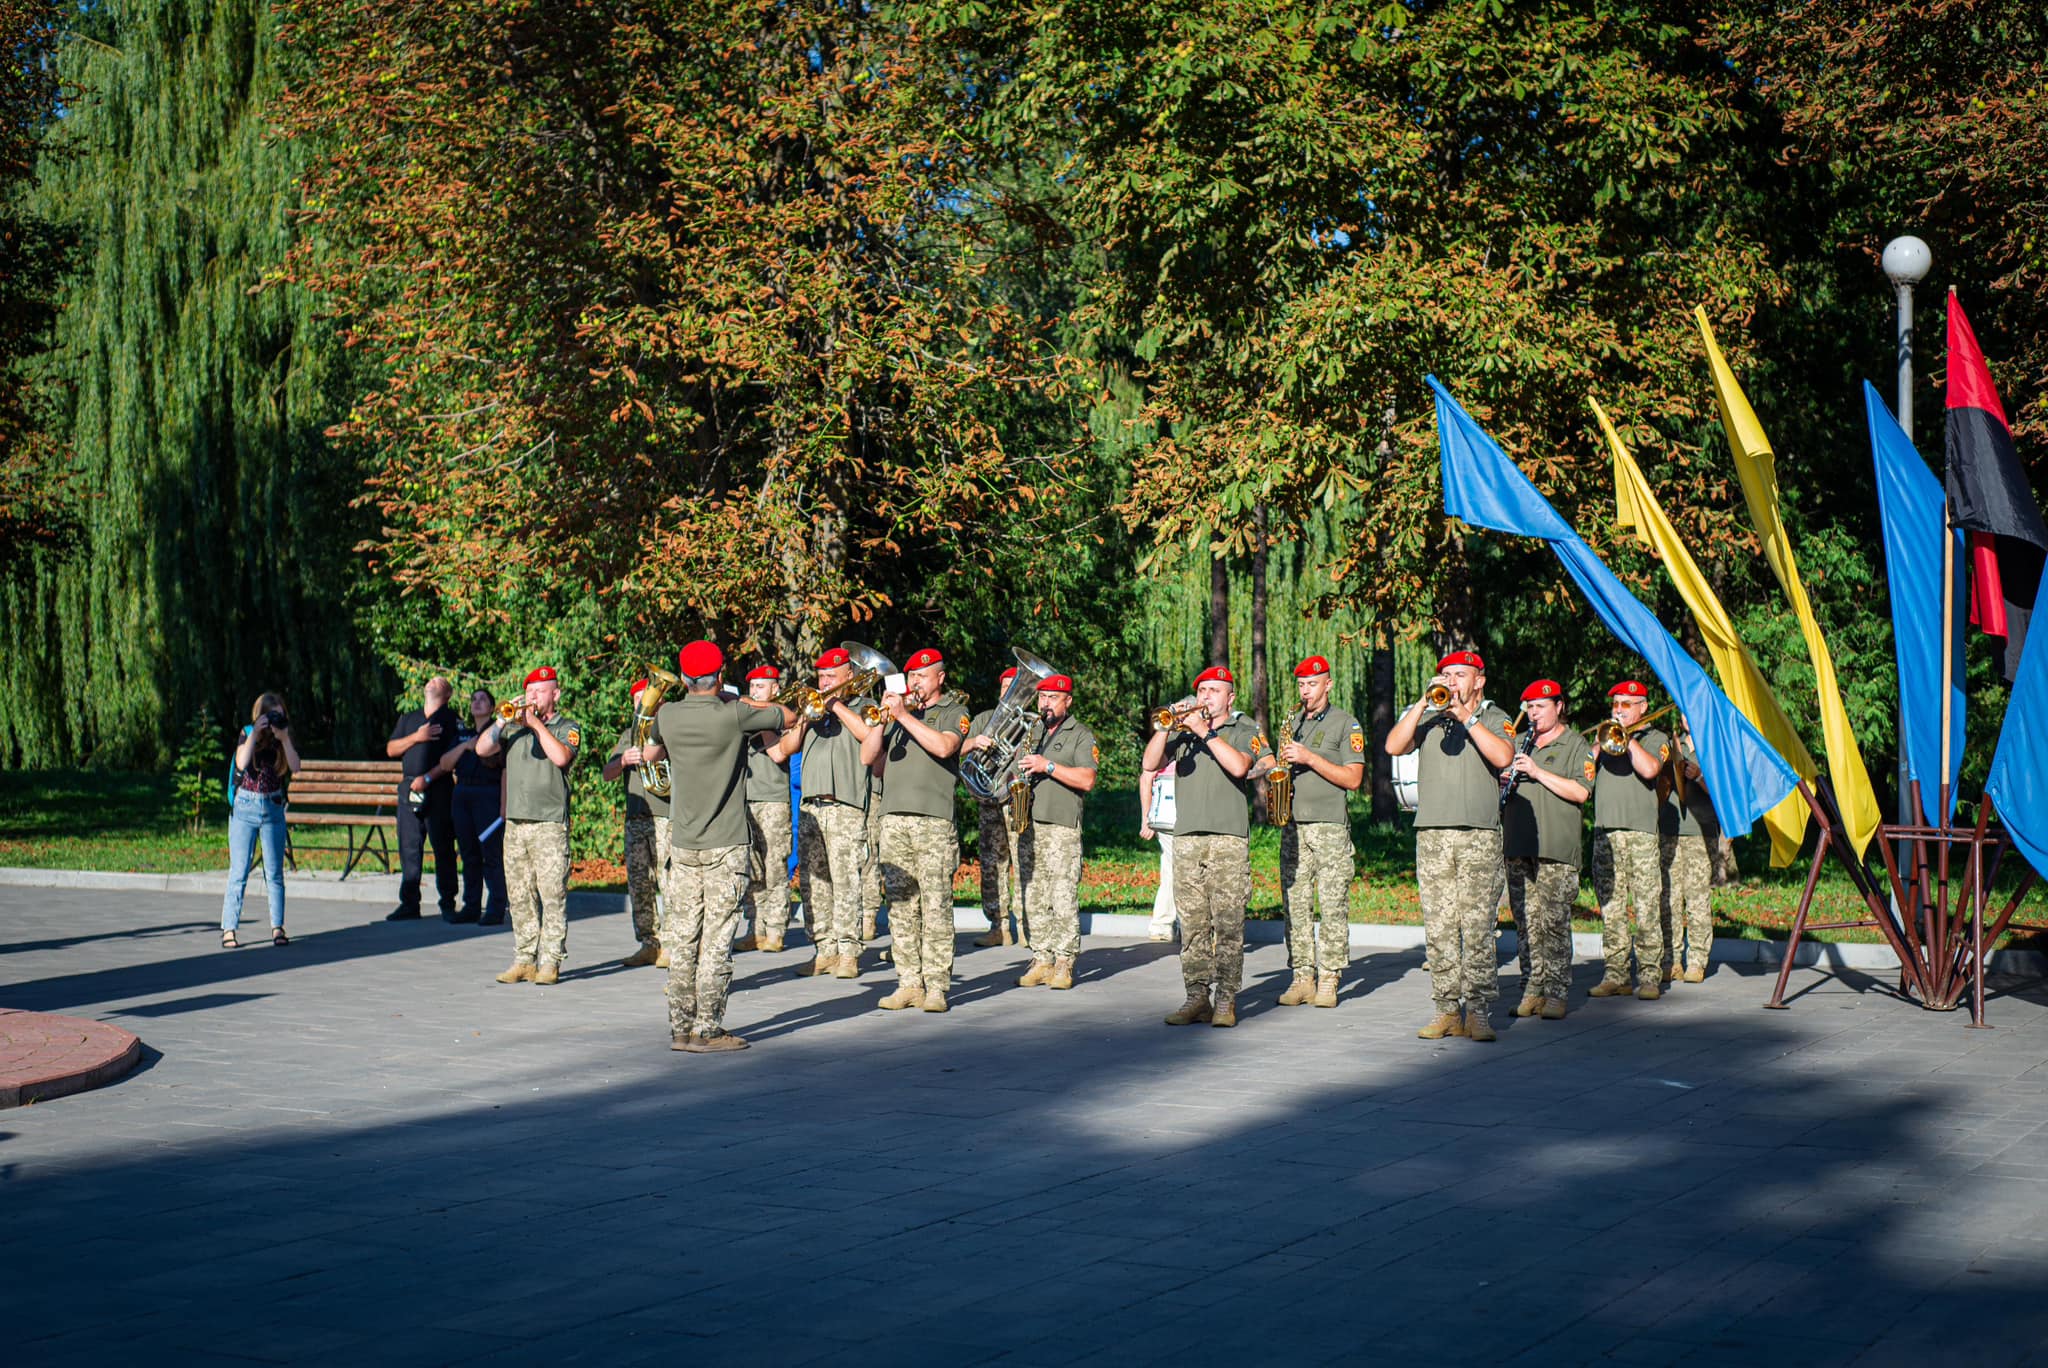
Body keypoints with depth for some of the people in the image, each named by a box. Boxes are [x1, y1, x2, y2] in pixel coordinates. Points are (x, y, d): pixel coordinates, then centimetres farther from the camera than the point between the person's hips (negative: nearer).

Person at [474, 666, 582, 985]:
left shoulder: (568, 728, 5)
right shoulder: (514, 728, 17)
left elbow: (560, 757, -15)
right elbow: (482, 749, 5)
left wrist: (535, 723, -10)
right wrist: (504, 719, -6)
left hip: (550, 824, -5)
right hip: (515, 824, 5)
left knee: (553, 894, -7)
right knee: (520, 897, 6)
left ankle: (550, 962, -5)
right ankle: (524, 961, 11)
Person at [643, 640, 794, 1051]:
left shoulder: (667, 716, 2)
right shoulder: (733, 715, -12)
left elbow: (654, 753, 23)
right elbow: (788, 716, 3)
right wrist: (744, 702, 12)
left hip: (682, 845, 5)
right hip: (725, 847, -5)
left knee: (682, 939, 8)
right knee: (716, 941, -2)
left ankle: (681, 1028, 12)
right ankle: (706, 1030, -2)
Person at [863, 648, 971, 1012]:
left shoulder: (953, 713, 7)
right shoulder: (897, 715, 20)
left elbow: (943, 746, -14)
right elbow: (868, 758, 12)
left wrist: (903, 714, -13)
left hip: (934, 821, -5)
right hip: (894, 819, 5)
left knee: (936, 906, -7)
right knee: (901, 907, 3)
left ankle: (936, 986, -6)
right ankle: (909, 983, 7)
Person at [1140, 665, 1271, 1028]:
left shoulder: (1244, 731, 9)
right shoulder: (1182, 730, 18)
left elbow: (1239, 766, -11)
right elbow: (1150, 764, 5)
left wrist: (1205, 732, -10)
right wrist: (1164, 727, -7)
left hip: (1229, 838, -3)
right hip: (1186, 838, 3)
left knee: (1228, 923, -7)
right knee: (1192, 924, 2)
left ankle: (1226, 999, -4)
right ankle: (1197, 996, 6)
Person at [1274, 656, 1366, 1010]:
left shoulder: (1345, 724, 2)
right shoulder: (1292, 723, 18)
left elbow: (1353, 779, -7)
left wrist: (1310, 758, -13)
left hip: (1330, 825, -5)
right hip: (1293, 825, 5)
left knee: (1333, 905, -6)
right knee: (1296, 905, 1)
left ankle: (1329, 979, -2)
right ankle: (1302, 978, 4)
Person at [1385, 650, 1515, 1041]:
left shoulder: (1494, 718, 9)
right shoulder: (1427, 717, 15)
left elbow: (1503, 757, -11)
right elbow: (1394, 746, -1)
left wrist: (1466, 716, -11)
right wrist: (1423, 704, -6)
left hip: (1480, 836, -3)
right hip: (1432, 835, 3)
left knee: (1477, 928, -7)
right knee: (1439, 928, 3)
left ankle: (1477, 1010, -4)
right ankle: (1447, 1009, 8)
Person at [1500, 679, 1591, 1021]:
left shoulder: (1575, 745, 2)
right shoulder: (1518, 743, 20)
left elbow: (1580, 792, -10)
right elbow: (1498, 777, 25)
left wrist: (1537, 772, -13)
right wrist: (1504, 781, 2)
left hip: (1556, 849, -5)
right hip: (1519, 847, 5)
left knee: (1553, 923, -9)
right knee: (1526, 924, 5)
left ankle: (1556, 993, -7)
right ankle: (1531, 990, 10)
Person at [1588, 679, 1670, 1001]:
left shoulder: (1655, 738, 9)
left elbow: (1648, 769, -12)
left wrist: (1627, 735, -5)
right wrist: (1602, 742, 0)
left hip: (1640, 832, -4)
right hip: (1604, 832, 4)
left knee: (1647, 908, -7)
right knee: (1610, 909, 3)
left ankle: (1649, 975, -5)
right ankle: (1615, 974, 7)